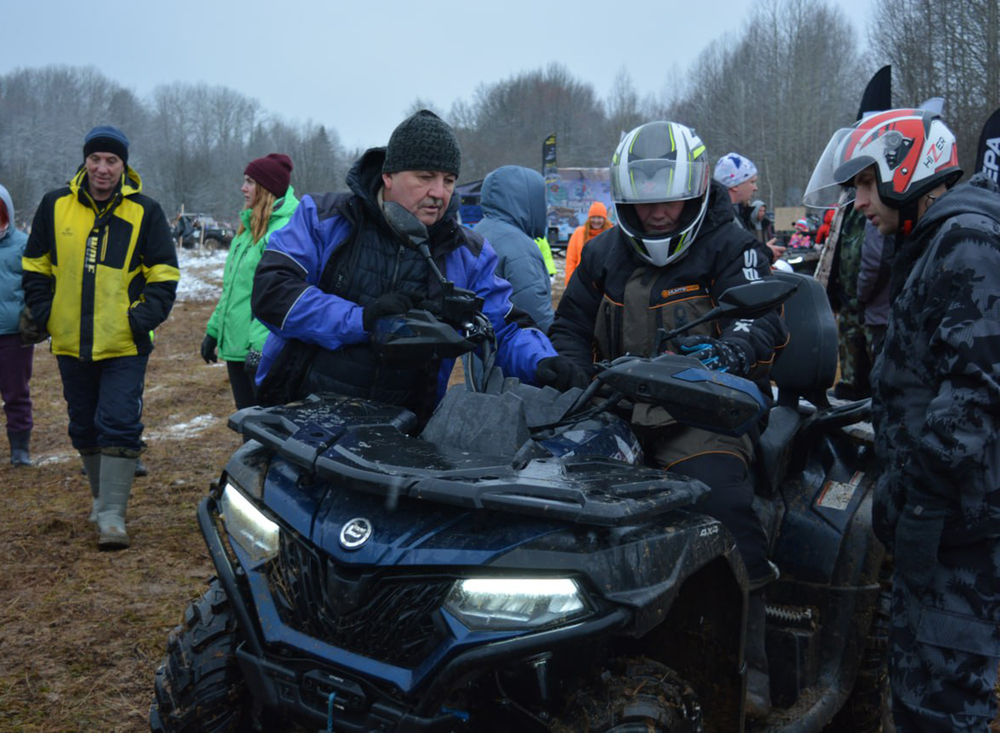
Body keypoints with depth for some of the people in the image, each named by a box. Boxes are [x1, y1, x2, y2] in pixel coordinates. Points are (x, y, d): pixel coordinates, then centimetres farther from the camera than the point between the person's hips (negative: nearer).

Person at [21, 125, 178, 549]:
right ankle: (102, 495, 33)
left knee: (119, 427, -9)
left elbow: (164, 275, 1)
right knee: (84, 428, 15)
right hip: (71, 344, 3)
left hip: (124, 346, -3)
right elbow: (35, 267, 12)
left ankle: (112, 515, -5)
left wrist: (144, 317, -10)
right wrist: (43, 314, 3)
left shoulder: (145, 212, -2)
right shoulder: (55, 206, 4)